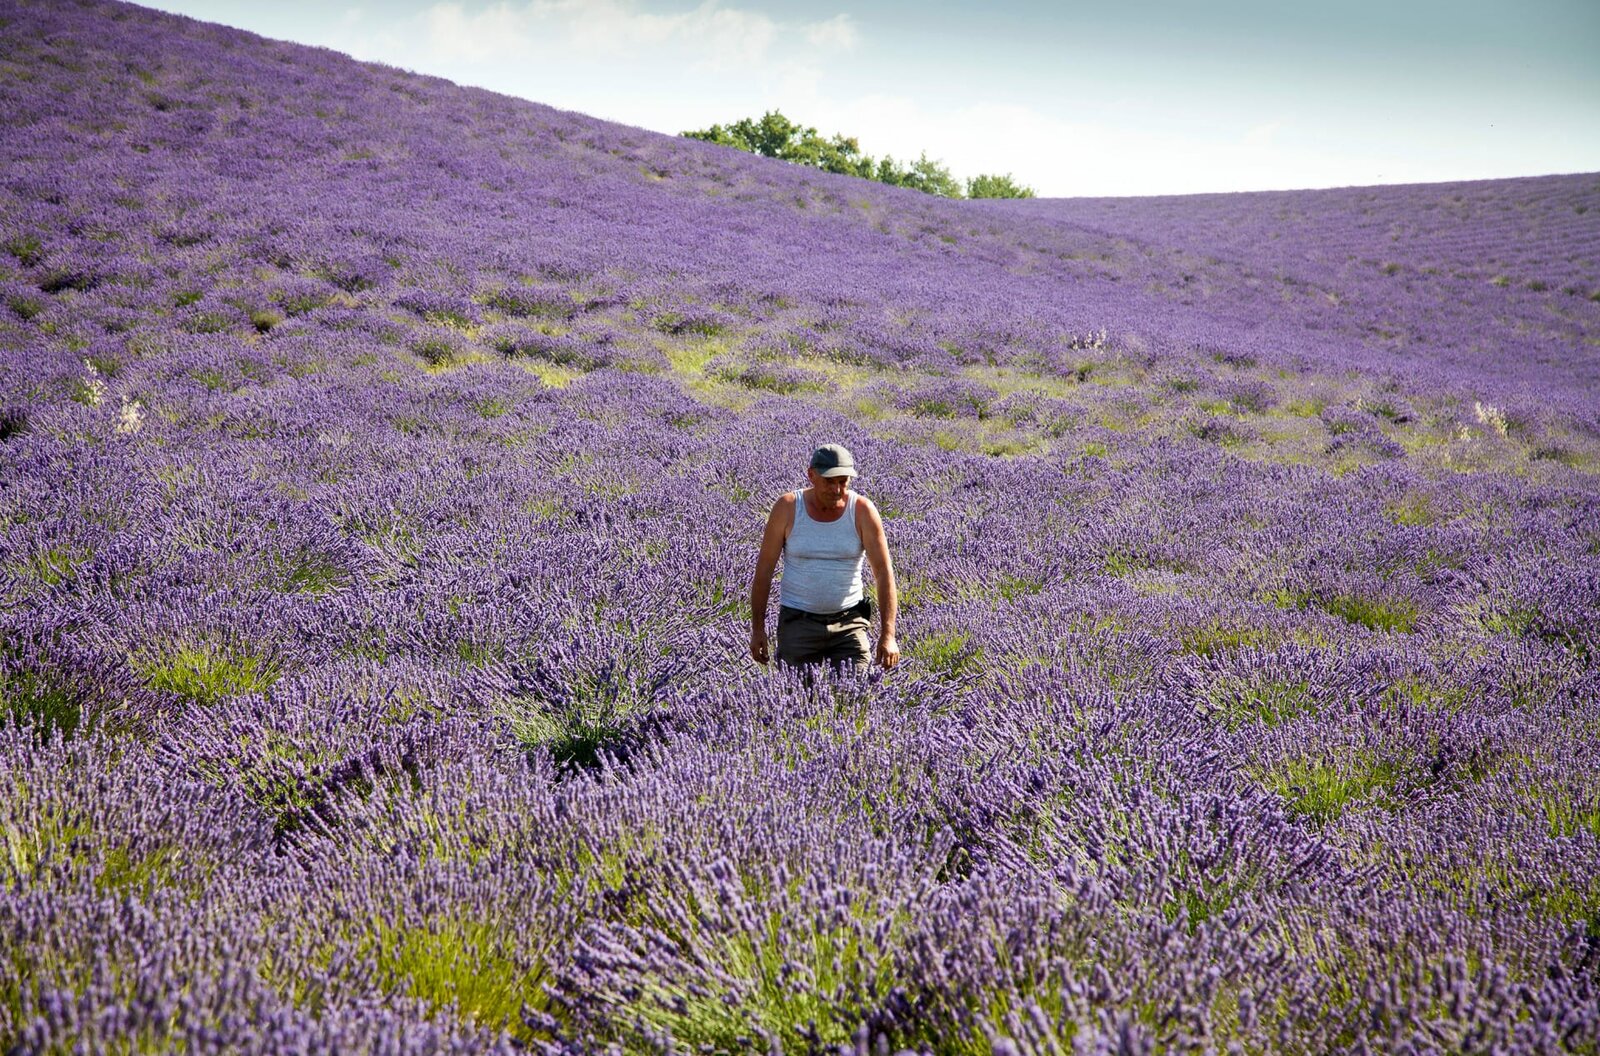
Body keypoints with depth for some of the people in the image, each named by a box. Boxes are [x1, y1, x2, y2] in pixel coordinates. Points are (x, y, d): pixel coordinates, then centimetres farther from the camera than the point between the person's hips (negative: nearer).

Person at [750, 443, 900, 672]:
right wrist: (757, 628, -2)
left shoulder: (863, 510, -8)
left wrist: (888, 634, -17)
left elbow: (884, 572, -10)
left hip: (849, 621, 0)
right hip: (798, 621, 0)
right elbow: (764, 569, -2)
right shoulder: (787, 508, -8)